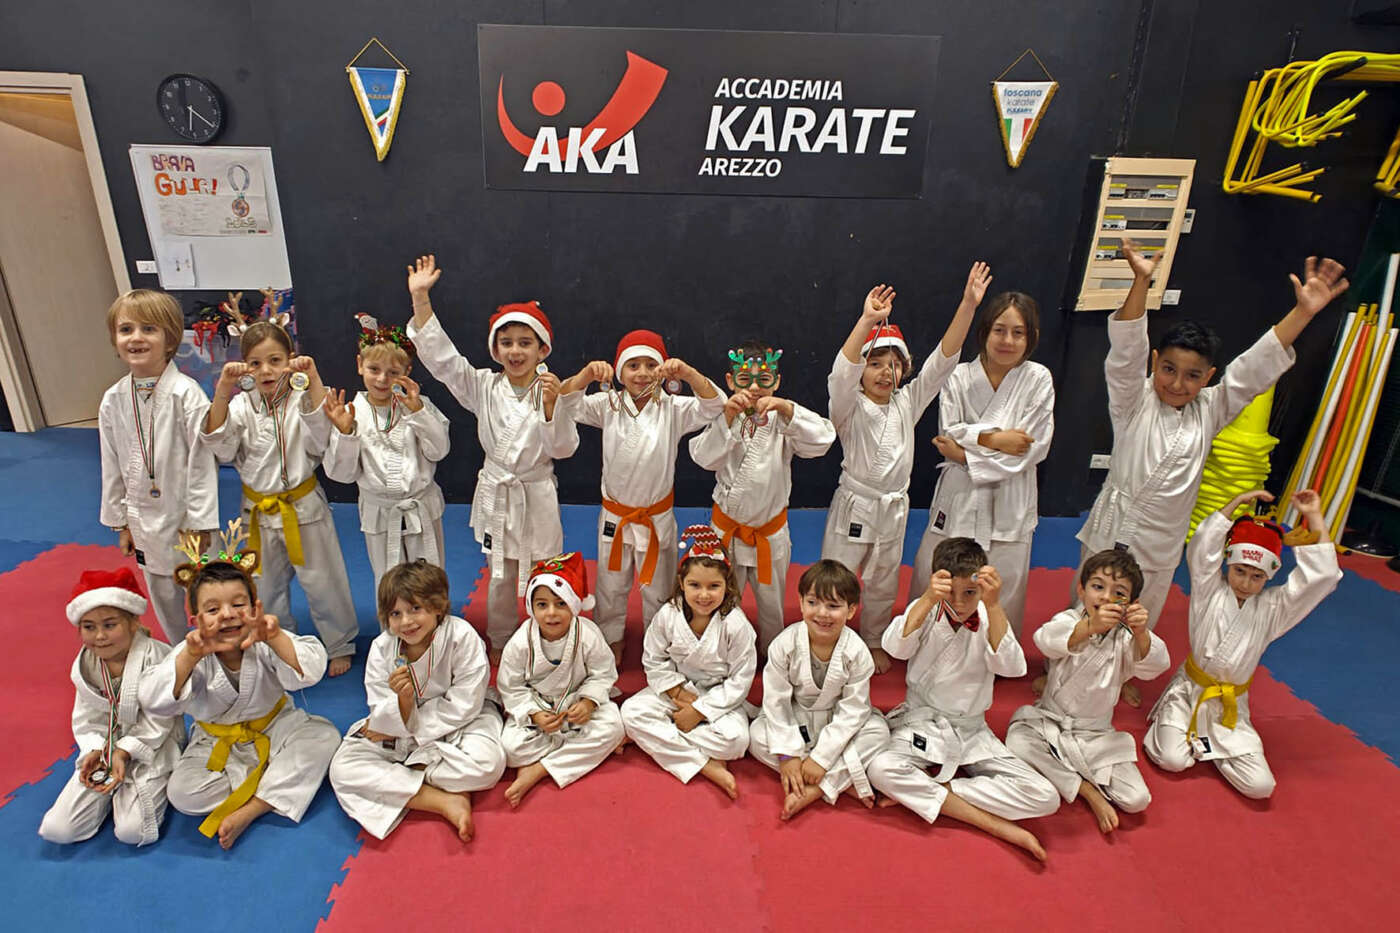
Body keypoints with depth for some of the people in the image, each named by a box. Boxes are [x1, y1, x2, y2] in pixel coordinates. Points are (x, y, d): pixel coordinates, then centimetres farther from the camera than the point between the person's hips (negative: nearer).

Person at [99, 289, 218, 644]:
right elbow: (113, 467, 8)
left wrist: (199, 525, -14)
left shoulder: (187, 393, -17)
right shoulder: (113, 400, -1)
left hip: (188, 518, -5)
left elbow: (202, 461, -16)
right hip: (145, 521, 5)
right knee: (164, 599, 19)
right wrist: (120, 521, 11)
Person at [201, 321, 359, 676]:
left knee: (321, 581, 8)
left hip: (303, 507, -3)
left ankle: (340, 645, 29)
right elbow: (221, 446, -17)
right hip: (259, 511, 3)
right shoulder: (240, 405, -4)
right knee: (268, 586, 20)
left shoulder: (303, 399, -12)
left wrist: (313, 381, -37)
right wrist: (222, 392, -28)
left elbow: (322, 435, -28)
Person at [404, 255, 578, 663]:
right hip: (495, 493, 2)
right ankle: (500, 642, 38)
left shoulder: (552, 390, -9)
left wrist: (551, 407, -28)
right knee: (500, 578, 17)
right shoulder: (482, 387, -4)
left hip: (537, 495, -2)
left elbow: (564, 449, -13)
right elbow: (440, 355, -13)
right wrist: (420, 298, -20)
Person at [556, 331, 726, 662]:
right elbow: (568, 404, -15)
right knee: (611, 585, 19)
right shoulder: (608, 405, -5)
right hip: (614, 516, 1)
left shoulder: (673, 409, -10)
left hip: (657, 518, -1)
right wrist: (587, 374, -34)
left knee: (658, 589, 16)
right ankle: (612, 638, 43)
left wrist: (687, 373, -40)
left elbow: (713, 406, -23)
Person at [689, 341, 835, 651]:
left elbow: (822, 440, -27)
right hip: (727, 529, -1)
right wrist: (728, 417, -39)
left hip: (770, 531, 1)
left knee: (771, 603, 21)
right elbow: (703, 456, -26)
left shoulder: (783, 421, -10)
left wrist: (786, 408, -39)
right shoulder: (723, 418, -11)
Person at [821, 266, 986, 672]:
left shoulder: (908, 403, 0)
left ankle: (874, 643, 41)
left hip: (894, 508, 5)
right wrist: (867, 321, -46)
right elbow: (841, 372, -34)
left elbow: (943, 360, -8)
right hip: (854, 505, -4)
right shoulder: (850, 407, -13)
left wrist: (967, 305, -18)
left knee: (883, 585, 20)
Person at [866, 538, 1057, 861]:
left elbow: (1011, 667, -24)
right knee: (881, 769, -33)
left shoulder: (990, 618, -5)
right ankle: (996, 825, -21)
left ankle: (922, 790, -12)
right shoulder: (925, 611, -7)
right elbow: (895, 646, -27)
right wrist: (928, 599, -40)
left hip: (971, 729, 2)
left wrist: (993, 606, -34)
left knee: (1045, 798, -16)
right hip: (922, 722, -2)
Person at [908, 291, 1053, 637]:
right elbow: (949, 435, -8)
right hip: (960, 495, 1)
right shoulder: (959, 377, -2)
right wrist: (994, 439, -19)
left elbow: (1032, 447, -12)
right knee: (931, 576, 10)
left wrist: (968, 450, -14)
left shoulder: (1038, 379, -5)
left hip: (1010, 500, -1)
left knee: (1005, 591, 9)